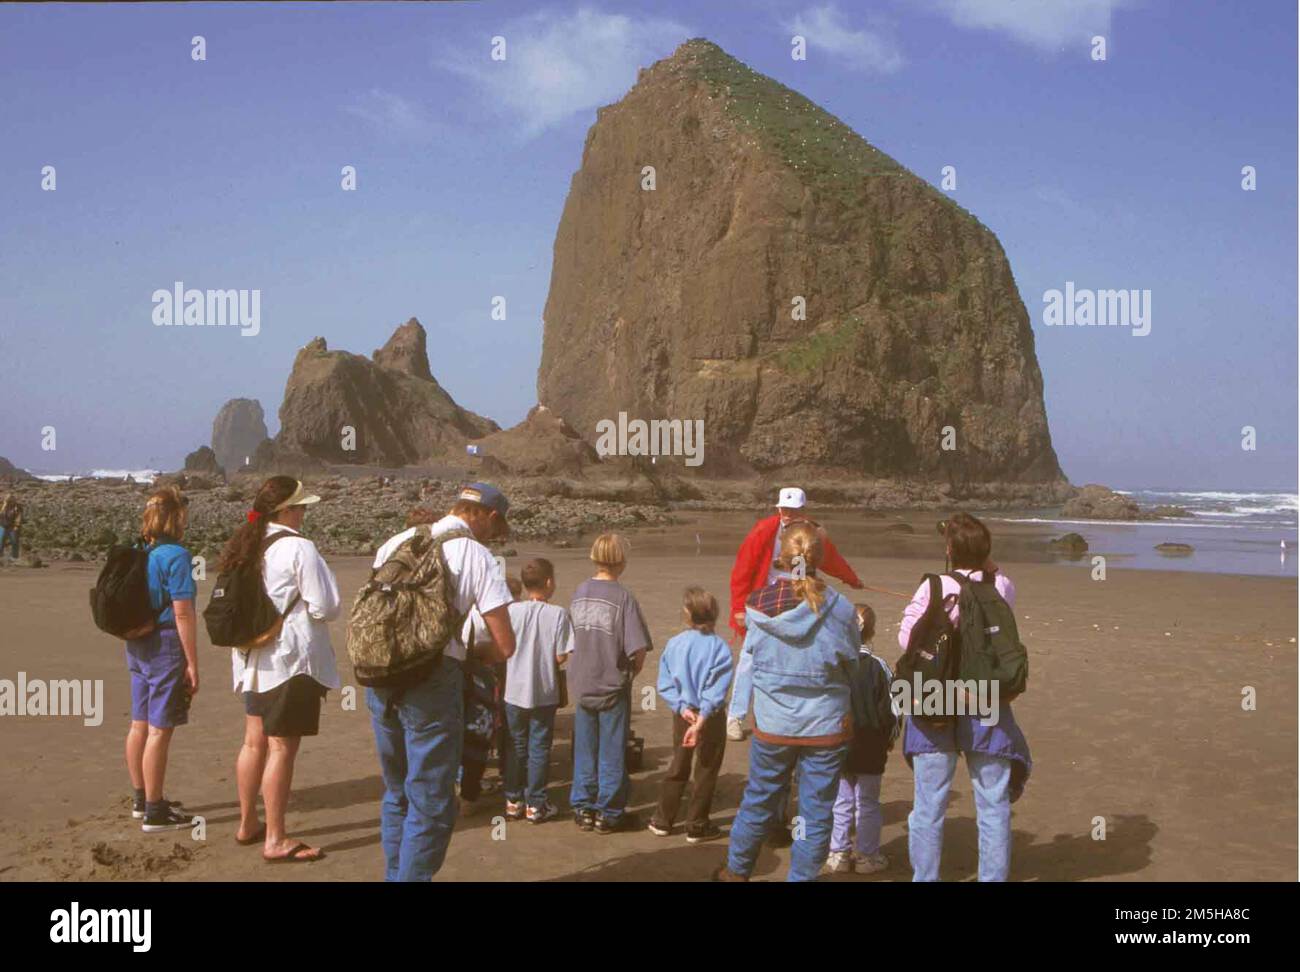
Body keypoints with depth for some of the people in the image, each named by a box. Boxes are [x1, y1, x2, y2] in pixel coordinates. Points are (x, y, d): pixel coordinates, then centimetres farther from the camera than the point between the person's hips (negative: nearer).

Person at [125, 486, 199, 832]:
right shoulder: (175, 556, -16)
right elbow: (183, 614, -18)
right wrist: (193, 663, -14)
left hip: (137, 646, 8)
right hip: (167, 647, -8)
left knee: (140, 725, 16)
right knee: (160, 730, -3)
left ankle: (142, 799, 30)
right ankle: (155, 812, 3)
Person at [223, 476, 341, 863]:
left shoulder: (247, 546, 11)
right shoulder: (298, 547, -15)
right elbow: (326, 607, -16)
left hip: (254, 658, 9)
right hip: (291, 658, -9)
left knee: (255, 741, 18)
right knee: (282, 747, -5)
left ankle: (248, 824, 31)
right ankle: (276, 841, -1)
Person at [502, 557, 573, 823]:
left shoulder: (511, 611, -8)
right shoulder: (558, 614, -12)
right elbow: (561, 657, -12)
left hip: (515, 690, 2)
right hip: (545, 692, -2)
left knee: (516, 746, 14)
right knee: (539, 747, 8)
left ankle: (513, 801, 20)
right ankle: (535, 804, 11)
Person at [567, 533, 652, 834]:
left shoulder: (579, 592, 1)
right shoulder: (623, 597, -15)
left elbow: (571, 640, 6)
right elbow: (638, 649, -18)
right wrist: (633, 671, 1)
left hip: (581, 685, 5)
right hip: (613, 686, -4)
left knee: (584, 749, 15)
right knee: (612, 752, 8)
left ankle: (583, 809, 22)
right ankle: (608, 812, 15)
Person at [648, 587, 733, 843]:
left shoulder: (673, 644, -6)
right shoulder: (719, 647, -15)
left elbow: (665, 685, -7)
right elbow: (717, 690, -19)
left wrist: (682, 707, -9)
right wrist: (701, 720, -19)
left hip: (682, 715, 4)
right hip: (711, 716, -4)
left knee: (678, 767, 18)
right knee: (706, 771, 10)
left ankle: (662, 821, 24)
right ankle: (697, 826, 16)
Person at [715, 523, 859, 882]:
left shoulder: (758, 606, -11)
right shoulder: (840, 609, -13)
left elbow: (747, 664, 0)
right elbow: (852, 667, 0)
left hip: (772, 723, 2)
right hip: (827, 726, -2)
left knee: (759, 799, 20)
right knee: (816, 812, 11)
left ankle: (736, 870, 37)